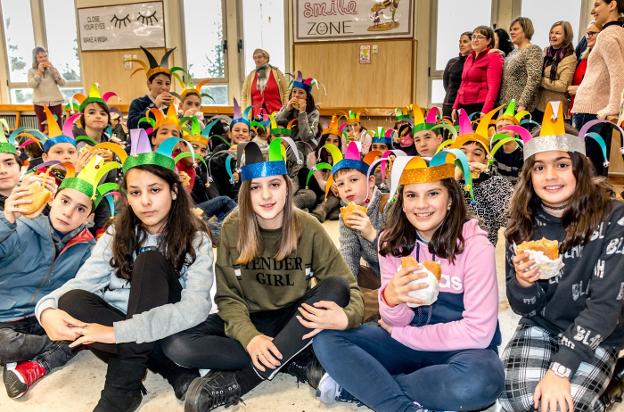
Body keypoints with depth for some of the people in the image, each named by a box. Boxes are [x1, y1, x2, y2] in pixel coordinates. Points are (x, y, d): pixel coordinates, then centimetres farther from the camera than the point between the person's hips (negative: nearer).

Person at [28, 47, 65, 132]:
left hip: (55, 102, 1)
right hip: (40, 103, -1)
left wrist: (52, 70, -7)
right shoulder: (31, 71, 6)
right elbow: (31, 85, -10)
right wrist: (39, 72, -11)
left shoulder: (52, 68, 10)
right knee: (43, 128, -1)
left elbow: (62, 83, 0)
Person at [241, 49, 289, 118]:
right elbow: (244, 95, 15)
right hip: (256, 115, 2)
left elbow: (285, 92, 6)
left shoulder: (276, 73, 7)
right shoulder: (250, 76, 12)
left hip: (276, 114, -1)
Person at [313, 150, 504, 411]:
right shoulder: (391, 242, -5)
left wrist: (399, 333, -11)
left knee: (480, 379, -38)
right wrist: (390, 299, -29)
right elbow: (398, 322, -3)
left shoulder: (474, 244, -16)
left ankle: (358, 384, -19)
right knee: (327, 339, -16)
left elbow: (478, 332, -17)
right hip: (407, 345, 3)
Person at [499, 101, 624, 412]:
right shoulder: (524, 224, -7)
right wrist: (522, 283, -27)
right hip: (541, 327, 2)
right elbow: (522, 308, -2)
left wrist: (560, 368, -25)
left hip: (596, 335, -1)